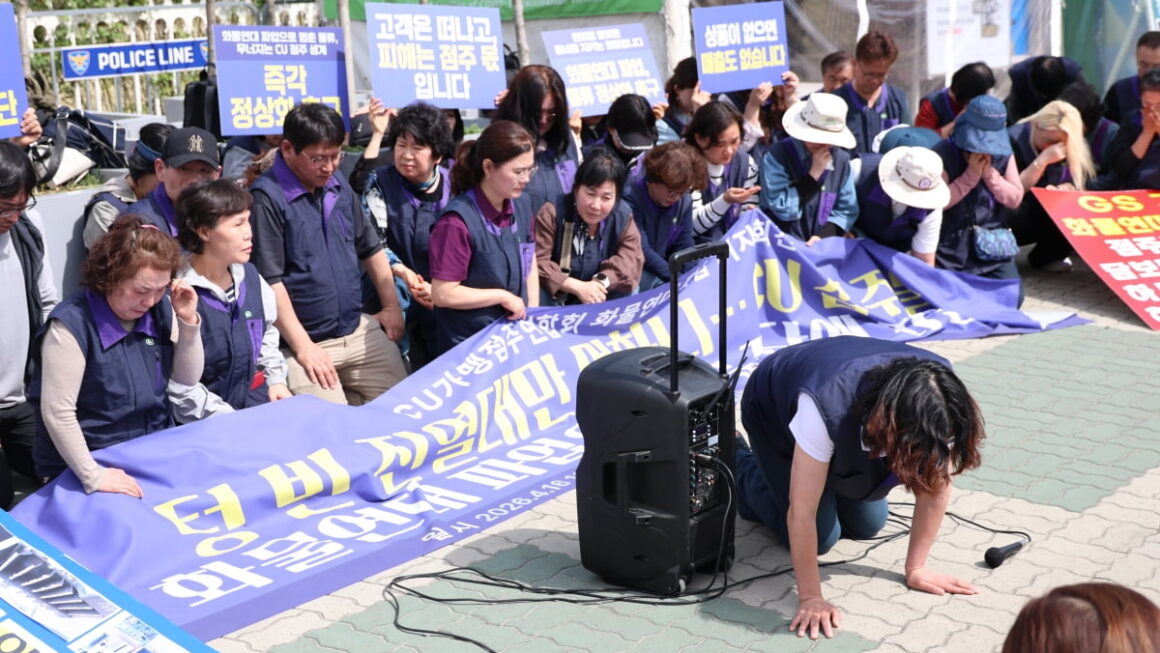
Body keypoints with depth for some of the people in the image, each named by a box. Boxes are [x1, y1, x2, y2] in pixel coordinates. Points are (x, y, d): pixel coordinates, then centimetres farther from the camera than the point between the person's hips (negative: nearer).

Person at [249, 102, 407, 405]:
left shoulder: (338, 183, 8)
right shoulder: (267, 197, -16)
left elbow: (370, 247, 19)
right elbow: (269, 281, -17)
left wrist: (392, 306, 15)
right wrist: (303, 347, -17)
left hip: (359, 331, 7)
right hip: (304, 340, -7)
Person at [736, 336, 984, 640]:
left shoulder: (934, 403, -35)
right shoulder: (828, 405, -48)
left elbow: (936, 487, -22)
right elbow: (801, 512, -40)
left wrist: (916, 568, -18)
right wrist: (810, 598, -34)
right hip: (774, 411, -4)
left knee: (866, 526, 4)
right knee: (820, 536, -4)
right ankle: (740, 466, 18)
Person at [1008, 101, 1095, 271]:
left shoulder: (1072, 148, -4)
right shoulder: (1013, 141, -20)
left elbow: (1079, 185, -4)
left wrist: (1063, 189, -27)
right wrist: (1042, 160, -33)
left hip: (1052, 215, 6)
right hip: (1014, 217, -5)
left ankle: (1045, 256, 1)